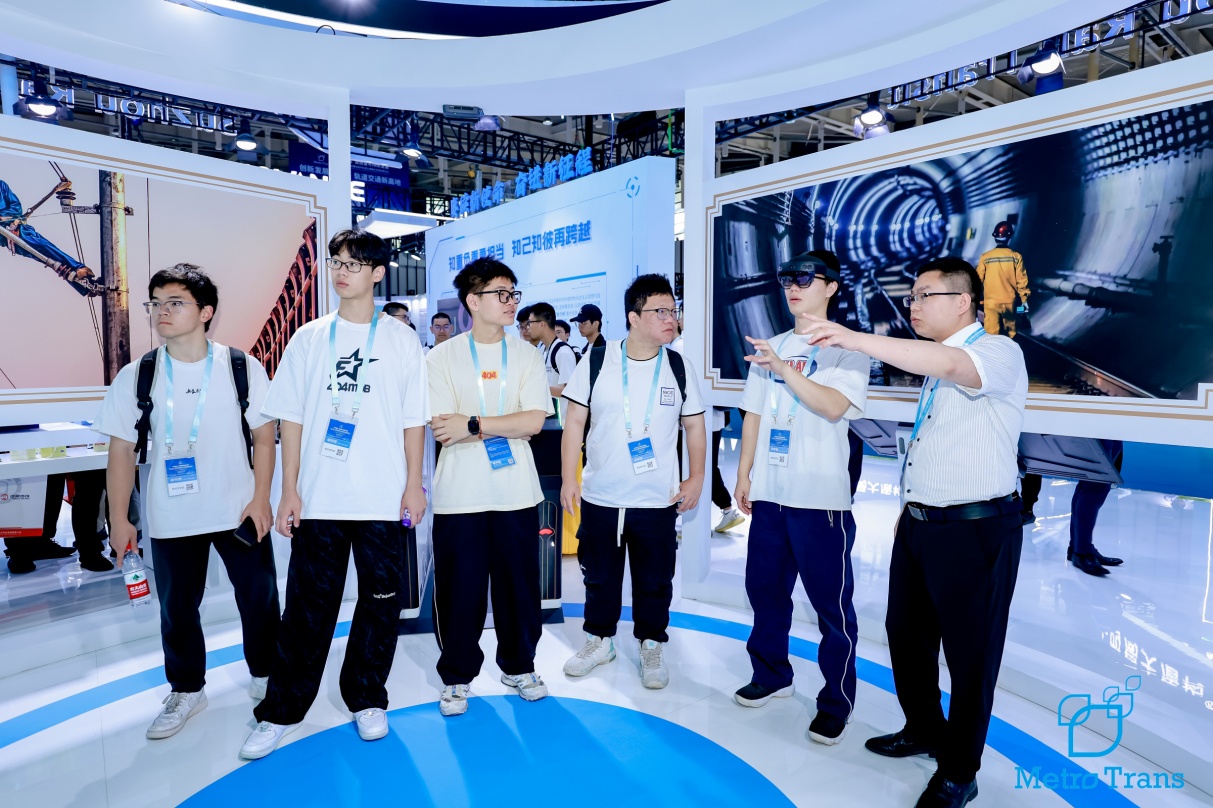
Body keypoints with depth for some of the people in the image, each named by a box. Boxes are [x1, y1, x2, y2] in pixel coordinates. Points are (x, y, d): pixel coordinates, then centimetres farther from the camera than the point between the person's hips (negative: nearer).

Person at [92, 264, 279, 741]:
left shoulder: (242, 367, -6)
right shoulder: (135, 376, -2)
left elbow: (263, 437, -3)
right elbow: (122, 450, 1)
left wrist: (261, 498, -8)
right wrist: (119, 518, -2)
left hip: (239, 511, -1)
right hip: (170, 519, 2)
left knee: (258, 598, 10)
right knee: (177, 608, 15)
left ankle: (265, 675, 34)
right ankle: (186, 691, 37)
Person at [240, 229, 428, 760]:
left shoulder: (401, 339, 2)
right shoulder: (309, 338, 6)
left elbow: (413, 420, 2)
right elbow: (291, 419, 5)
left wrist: (414, 484, -3)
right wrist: (289, 491, 0)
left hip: (383, 499, -1)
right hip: (318, 498, 1)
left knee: (381, 602, 9)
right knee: (308, 606, 9)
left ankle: (366, 699, 28)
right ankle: (280, 711, 25)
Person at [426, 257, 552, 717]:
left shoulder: (526, 356, 5)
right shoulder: (443, 357, -1)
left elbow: (534, 422, -8)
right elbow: (443, 431, -11)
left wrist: (473, 425, -15)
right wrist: (506, 426, -11)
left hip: (516, 496, 2)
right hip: (459, 497, -2)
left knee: (519, 585, 12)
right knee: (458, 591, 8)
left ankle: (519, 666, 34)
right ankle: (456, 676, 29)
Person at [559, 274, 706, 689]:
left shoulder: (679, 368, -1)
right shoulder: (596, 362, -6)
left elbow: (694, 425, 7)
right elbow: (574, 422, -2)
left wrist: (696, 478, 2)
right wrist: (568, 478, -5)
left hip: (658, 500, 1)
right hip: (599, 497, 0)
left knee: (654, 581, 12)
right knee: (599, 576, 16)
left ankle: (651, 646, 34)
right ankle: (600, 639, 37)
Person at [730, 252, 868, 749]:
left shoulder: (846, 351, -4)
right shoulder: (768, 348, 12)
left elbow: (833, 406, -21)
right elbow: (753, 416, 12)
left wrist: (781, 367, -29)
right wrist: (743, 476, 9)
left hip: (821, 499, -5)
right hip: (769, 494, 6)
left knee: (832, 604, 4)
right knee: (764, 588, 15)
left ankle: (836, 701, 21)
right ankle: (771, 675, 35)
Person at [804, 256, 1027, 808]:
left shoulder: (998, 353, -13)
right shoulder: (933, 365, 13)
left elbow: (947, 364, -37)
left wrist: (852, 338, -43)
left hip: (975, 530, -8)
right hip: (919, 523, 9)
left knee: (969, 653, 7)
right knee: (906, 633, 19)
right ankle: (924, 731, 42)